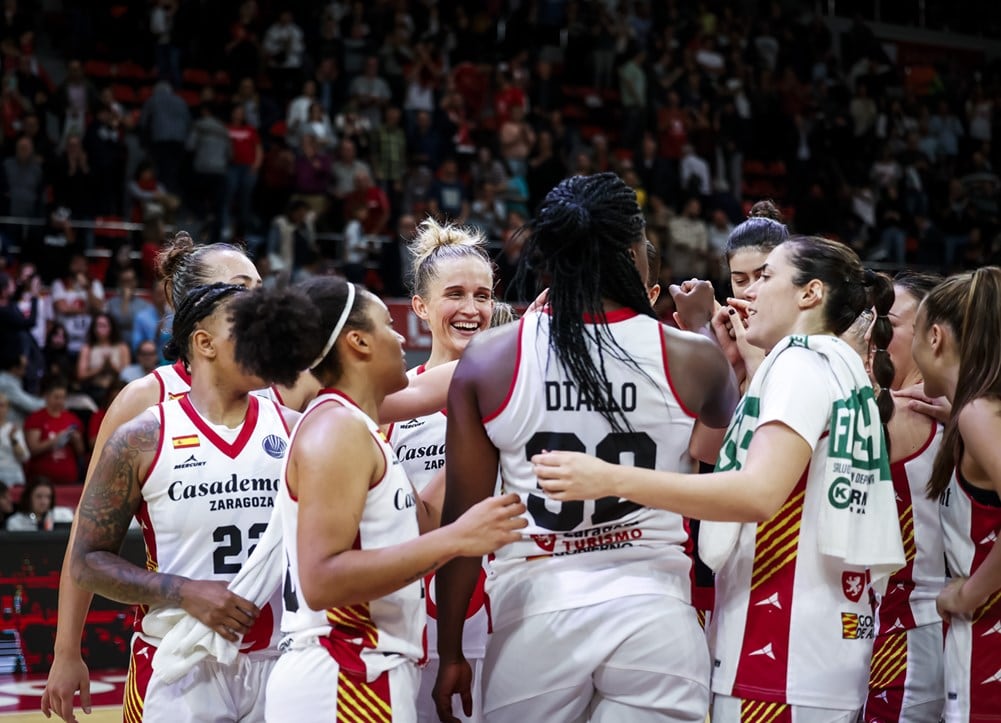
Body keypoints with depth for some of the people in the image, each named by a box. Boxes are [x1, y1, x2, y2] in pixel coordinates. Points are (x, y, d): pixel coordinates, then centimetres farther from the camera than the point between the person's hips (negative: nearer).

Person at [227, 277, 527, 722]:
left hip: (361, 676, 10)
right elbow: (322, 581, -25)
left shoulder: (352, 428, 15)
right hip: (342, 681, -10)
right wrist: (455, 539, -26)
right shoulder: (335, 427, -15)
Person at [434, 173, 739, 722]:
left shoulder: (487, 359, -2)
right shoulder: (690, 357, -3)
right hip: (652, 616, 0)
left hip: (535, 615, 1)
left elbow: (461, 521, 1)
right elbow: (731, 420, 21)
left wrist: (450, 653, 9)